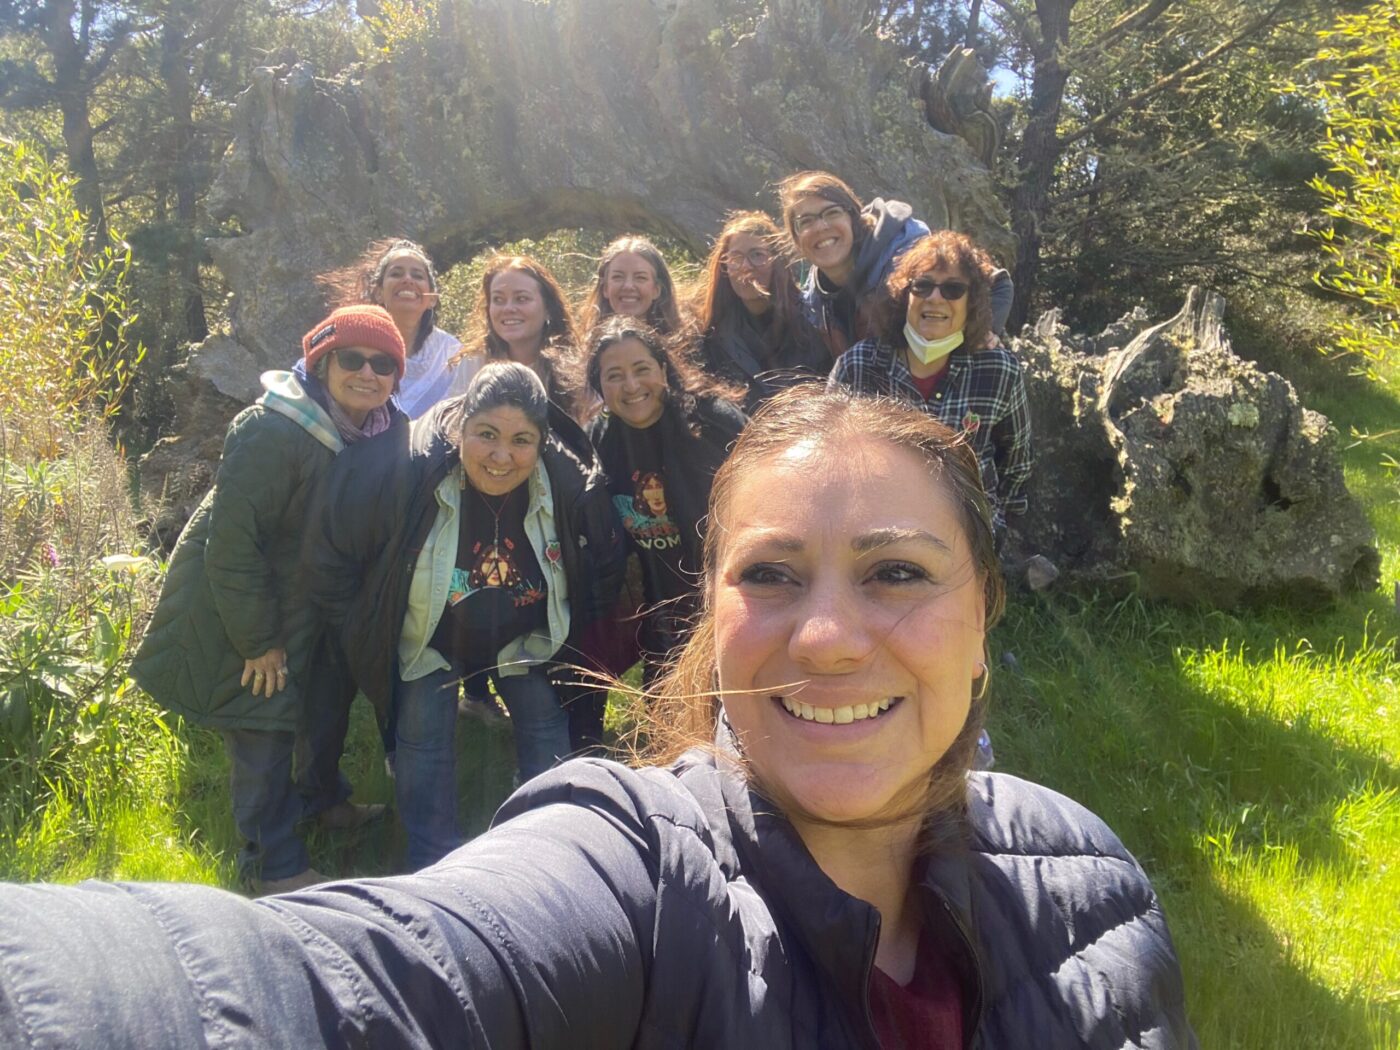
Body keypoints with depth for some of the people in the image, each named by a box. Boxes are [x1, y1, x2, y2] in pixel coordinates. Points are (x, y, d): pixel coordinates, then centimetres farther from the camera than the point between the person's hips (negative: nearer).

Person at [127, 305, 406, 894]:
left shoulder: (377, 432, -7)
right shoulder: (271, 431, -29)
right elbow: (232, 543, -27)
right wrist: (259, 640, -21)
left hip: (309, 598, 8)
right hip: (238, 604, -7)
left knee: (331, 689, 20)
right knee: (265, 722, -2)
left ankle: (322, 797, 47)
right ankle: (272, 867, 16)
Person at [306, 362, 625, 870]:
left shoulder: (573, 484, -26)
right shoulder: (405, 469, -32)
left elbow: (605, 570, -4)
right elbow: (330, 558, -17)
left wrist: (570, 634, 1)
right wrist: (364, 634, -8)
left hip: (525, 633, 2)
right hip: (426, 634, -1)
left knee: (547, 730, 3)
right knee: (423, 740, -1)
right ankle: (432, 865, 19)